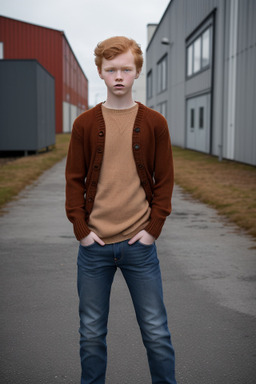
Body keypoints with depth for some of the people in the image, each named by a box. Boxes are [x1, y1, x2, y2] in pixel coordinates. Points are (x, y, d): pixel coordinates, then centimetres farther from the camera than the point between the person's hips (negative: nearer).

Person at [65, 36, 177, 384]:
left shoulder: (154, 123, 2)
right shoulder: (84, 124, 3)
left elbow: (165, 181, 4)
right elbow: (74, 181, 4)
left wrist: (153, 228, -5)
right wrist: (81, 229, -4)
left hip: (139, 243, 0)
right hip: (94, 245, 1)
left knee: (156, 332, 7)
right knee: (92, 333, 11)